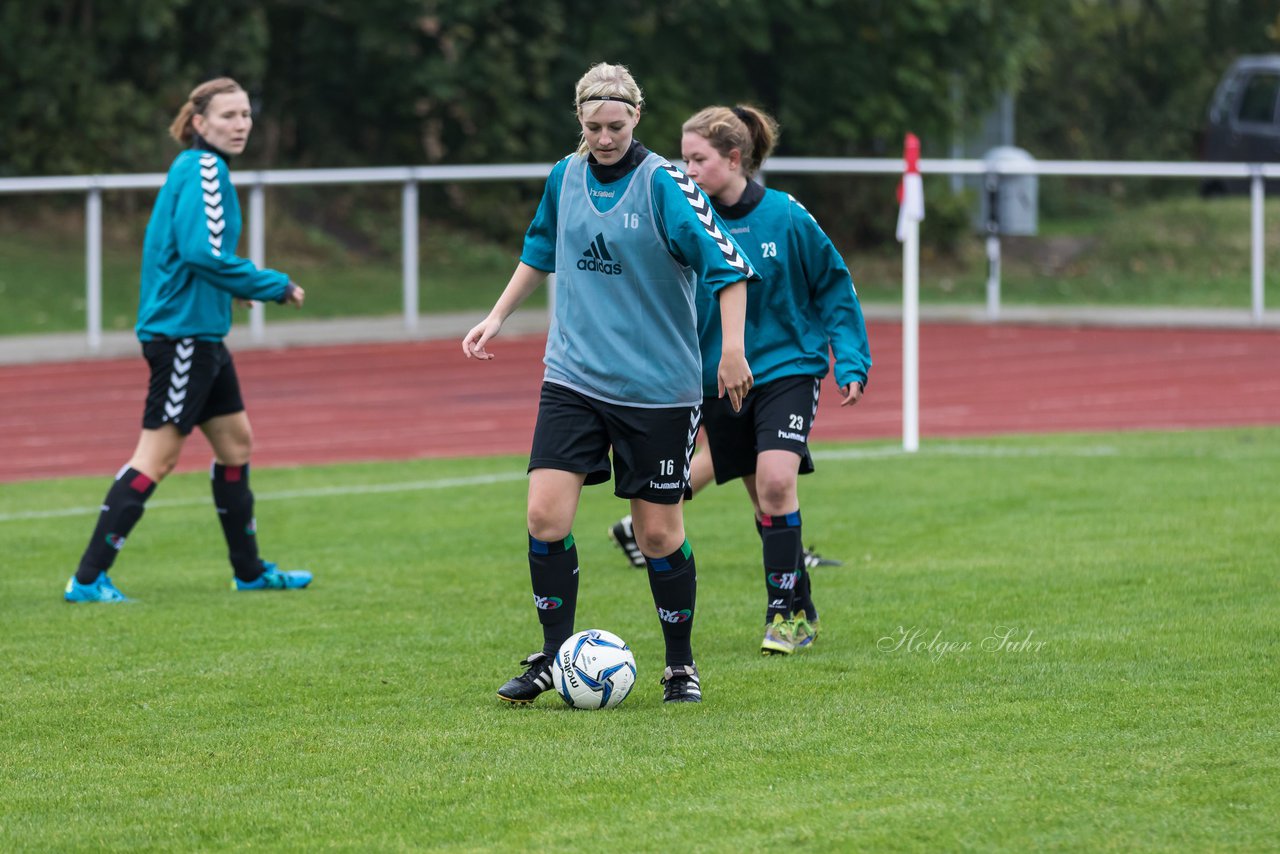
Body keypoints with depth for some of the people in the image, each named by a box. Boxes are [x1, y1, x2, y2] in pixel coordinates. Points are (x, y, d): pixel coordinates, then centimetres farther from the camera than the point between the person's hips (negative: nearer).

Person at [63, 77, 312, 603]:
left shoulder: (199, 168, 15)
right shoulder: (203, 170, -15)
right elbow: (204, 252, -25)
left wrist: (237, 285, 10)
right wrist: (274, 287, -17)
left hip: (200, 332, 11)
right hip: (182, 331, -11)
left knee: (235, 441, 18)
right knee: (157, 455, -9)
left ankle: (249, 570, 29)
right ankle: (88, 579, -9)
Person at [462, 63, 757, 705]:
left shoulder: (663, 184, -12)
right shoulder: (565, 177, 4)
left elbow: (727, 266, -16)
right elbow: (539, 250, 23)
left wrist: (732, 349, -24)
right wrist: (497, 317, 22)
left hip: (658, 386, -4)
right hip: (573, 378, 4)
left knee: (659, 531, 2)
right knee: (546, 514, -9)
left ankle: (680, 665, 20)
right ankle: (553, 657, 5)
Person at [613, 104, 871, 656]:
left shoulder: (785, 217, -11)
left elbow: (834, 286, 1)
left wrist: (850, 360, -2)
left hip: (788, 367, -3)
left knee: (776, 481, -20)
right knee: (762, 496, 7)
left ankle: (787, 611, -9)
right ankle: (800, 613, 21)